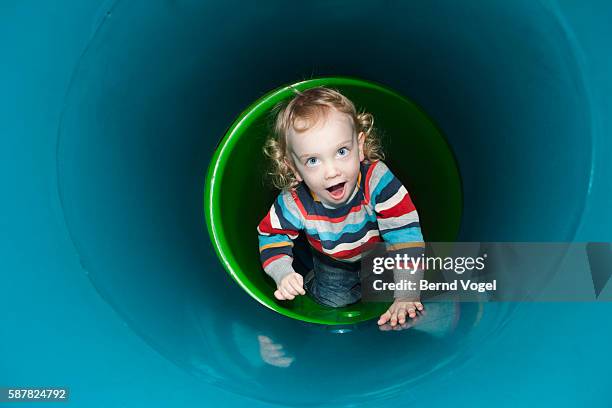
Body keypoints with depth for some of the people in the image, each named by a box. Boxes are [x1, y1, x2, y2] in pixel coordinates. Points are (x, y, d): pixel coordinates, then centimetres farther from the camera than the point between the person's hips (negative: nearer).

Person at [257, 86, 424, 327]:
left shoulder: (378, 181, -41)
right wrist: (283, 274, -28)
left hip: (380, 253, 0)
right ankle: (312, 282, 28)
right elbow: (272, 235, -12)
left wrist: (406, 295, -42)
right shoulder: (294, 202, -33)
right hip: (332, 263, 1)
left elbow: (405, 236, -38)